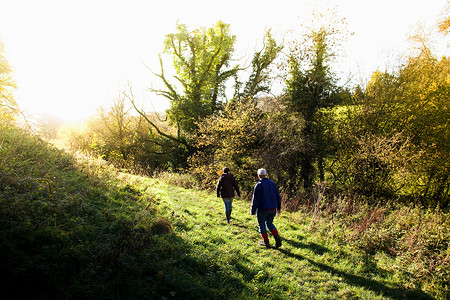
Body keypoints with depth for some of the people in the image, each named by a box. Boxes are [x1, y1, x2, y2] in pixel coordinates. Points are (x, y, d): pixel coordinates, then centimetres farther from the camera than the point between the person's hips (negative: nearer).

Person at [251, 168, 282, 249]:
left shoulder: (259, 185, -12)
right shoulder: (272, 183, 6)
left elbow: (255, 199, -14)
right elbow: (278, 197, 11)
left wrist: (253, 211, -7)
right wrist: (278, 208, 21)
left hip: (262, 209, -5)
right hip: (272, 209, 5)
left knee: (262, 225, 12)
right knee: (269, 223, 21)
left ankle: (266, 241, 13)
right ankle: (276, 236, 0)